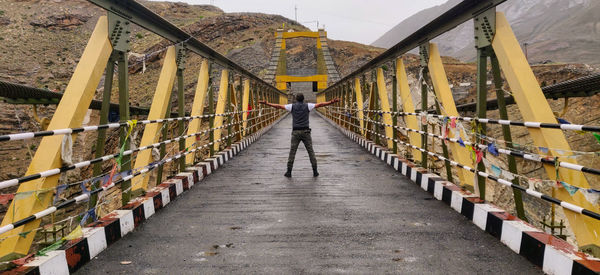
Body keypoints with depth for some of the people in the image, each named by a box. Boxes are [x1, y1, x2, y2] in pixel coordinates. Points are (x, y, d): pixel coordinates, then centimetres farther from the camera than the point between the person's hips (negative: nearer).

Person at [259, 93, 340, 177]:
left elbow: (278, 106, 6)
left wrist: (267, 103, 12)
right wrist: (332, 102, -3)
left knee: (292, 152, 4)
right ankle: (315, 172, 5)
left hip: (295, 132, 0)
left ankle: (289, 172, 2)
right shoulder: (307, 106, 5)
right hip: (305, 131, 0)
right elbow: (320, 104, -2)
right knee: (311, 152, 6)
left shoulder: (292, 106, 6)